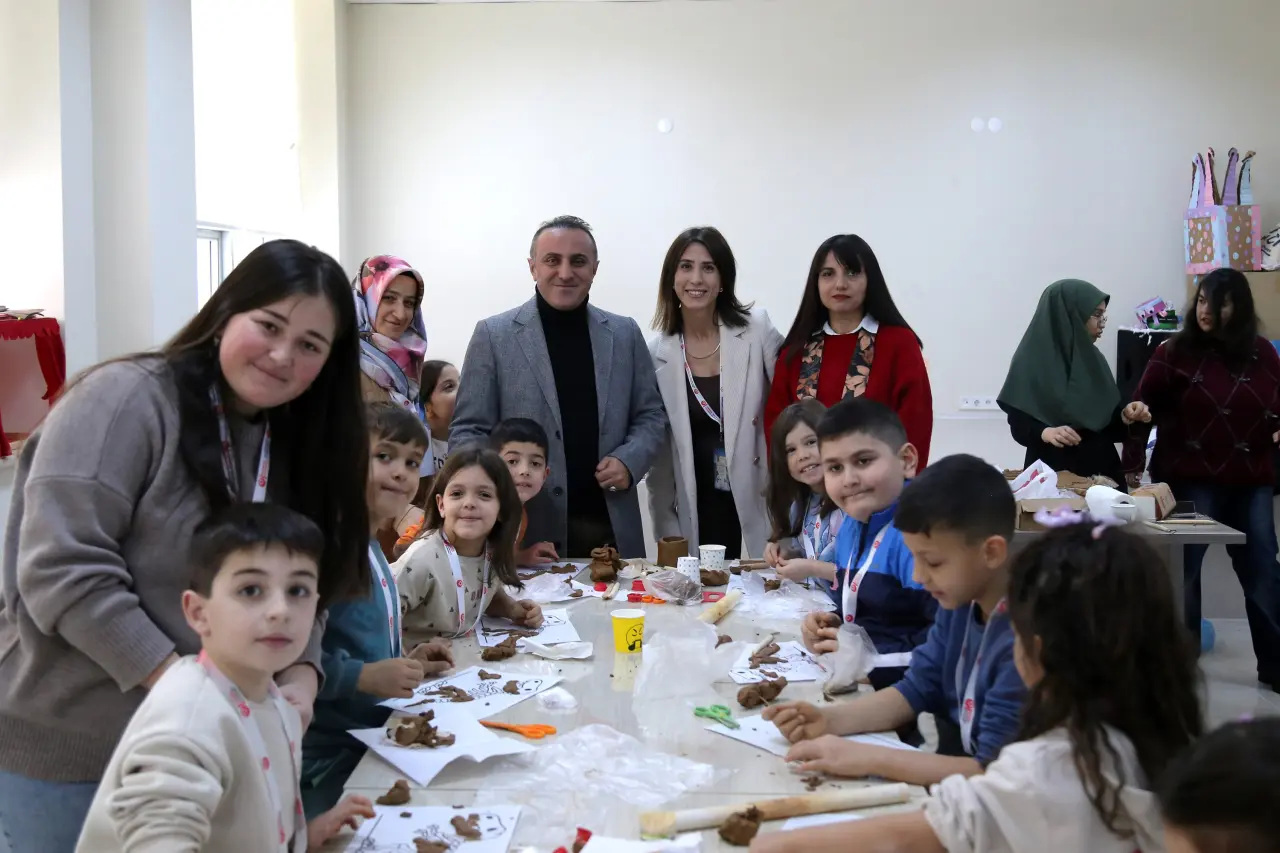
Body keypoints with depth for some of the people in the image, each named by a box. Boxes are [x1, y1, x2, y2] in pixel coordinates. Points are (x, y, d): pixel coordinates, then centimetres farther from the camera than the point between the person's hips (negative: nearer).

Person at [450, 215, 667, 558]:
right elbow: (468, 430, -1)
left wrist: (630, 461, -7)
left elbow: (651, 414, 13)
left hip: (612, 527, 3)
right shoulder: (494, 335, 0)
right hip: (526, 528, -2)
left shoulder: (624, 333, 8)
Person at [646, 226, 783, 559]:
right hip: (696, 513, 1)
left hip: (760, 505, -1)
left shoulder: (757, 332, -4)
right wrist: (667, 529, 4)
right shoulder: (656, 353, 1)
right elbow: (656, 447, 6)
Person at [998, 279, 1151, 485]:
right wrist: (1046, 433, -29)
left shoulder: (1093, 358, 9)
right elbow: (1019, 425, -12)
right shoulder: (1032, 360, -9)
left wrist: (1125, 416, -7)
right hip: (1053, 476, -6)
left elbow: (1106, 420, 12)